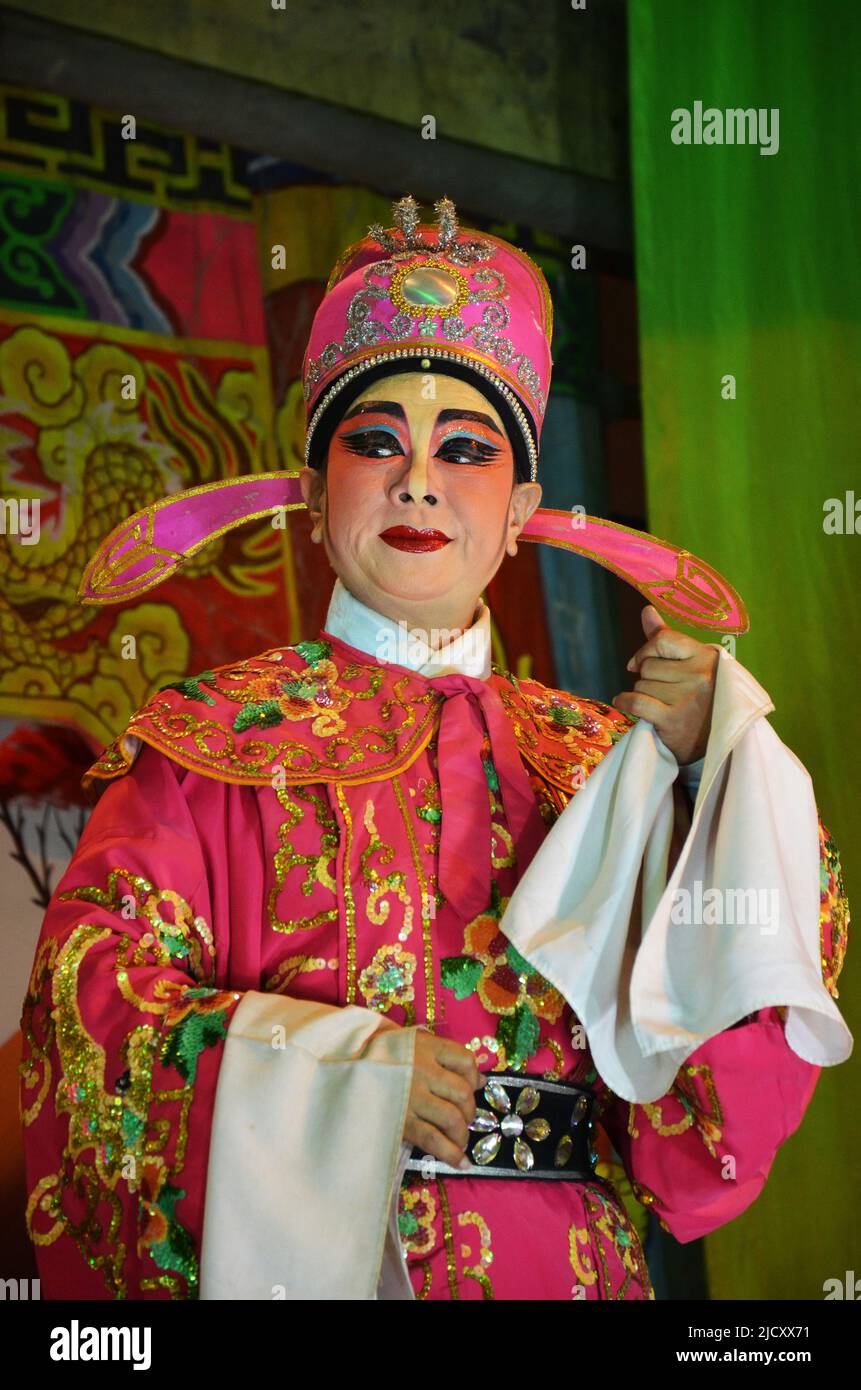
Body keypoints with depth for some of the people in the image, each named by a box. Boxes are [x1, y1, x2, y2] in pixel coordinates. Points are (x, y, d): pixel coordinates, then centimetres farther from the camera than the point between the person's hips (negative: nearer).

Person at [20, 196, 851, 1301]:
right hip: (297, 1258, -2)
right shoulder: (214, 736, 0)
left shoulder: (595, 755, 7)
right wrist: (335, 1068, -16)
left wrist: (715, 761, -12)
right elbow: (93, 980, -7)